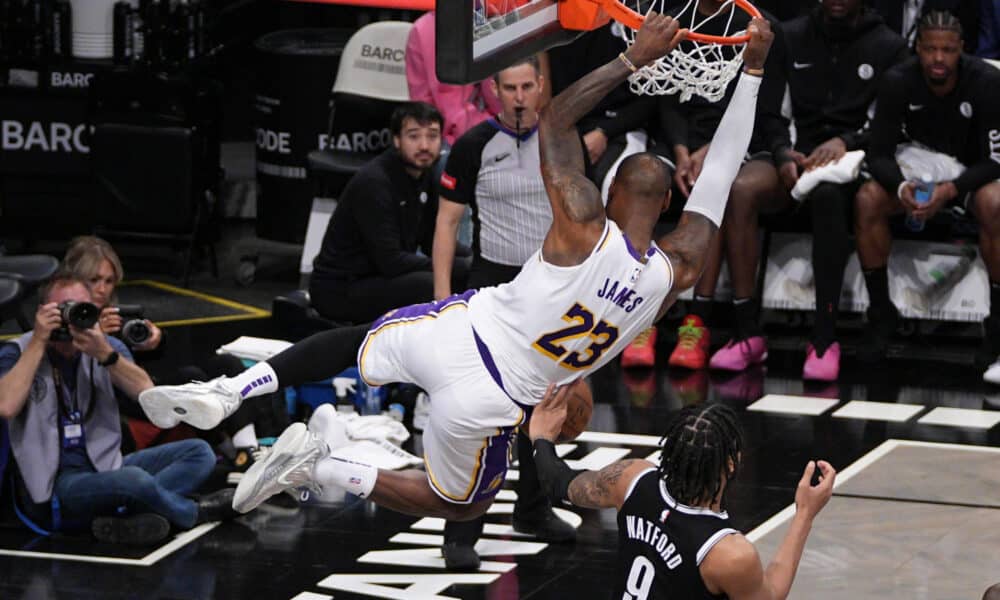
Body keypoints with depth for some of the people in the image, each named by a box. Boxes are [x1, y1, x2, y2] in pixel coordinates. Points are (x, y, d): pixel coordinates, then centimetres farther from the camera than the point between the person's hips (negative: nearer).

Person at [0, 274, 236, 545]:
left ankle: (123, 520, -29)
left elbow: (147, 394, -7)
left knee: (199, 452, -8)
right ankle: (193, 513, -1)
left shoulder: (106, 346, 10)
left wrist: (105, 354, -20)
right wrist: (38, 342, -18)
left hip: (106, 468, 7)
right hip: (55, 485, -7)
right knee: (134, 479, -34)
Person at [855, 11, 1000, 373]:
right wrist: (901, 186, -35)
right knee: (867, 201, -25)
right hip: (921, 157, 3)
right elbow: (879, 154, -12)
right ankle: (881, 314, -11)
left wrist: (950, 190, -36)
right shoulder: (899, 82, -14)